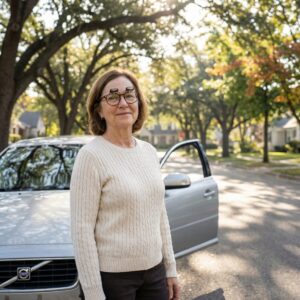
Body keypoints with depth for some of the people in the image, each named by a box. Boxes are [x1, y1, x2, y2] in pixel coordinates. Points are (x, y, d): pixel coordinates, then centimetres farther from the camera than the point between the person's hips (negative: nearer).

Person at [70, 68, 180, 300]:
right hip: (111, 276, -6)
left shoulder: (149, 151, 5)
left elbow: (160, 215, 11)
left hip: (154, 271, 6)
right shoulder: (92, 155, -14)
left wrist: (170, 268, 10)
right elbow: (82, 230, -15)